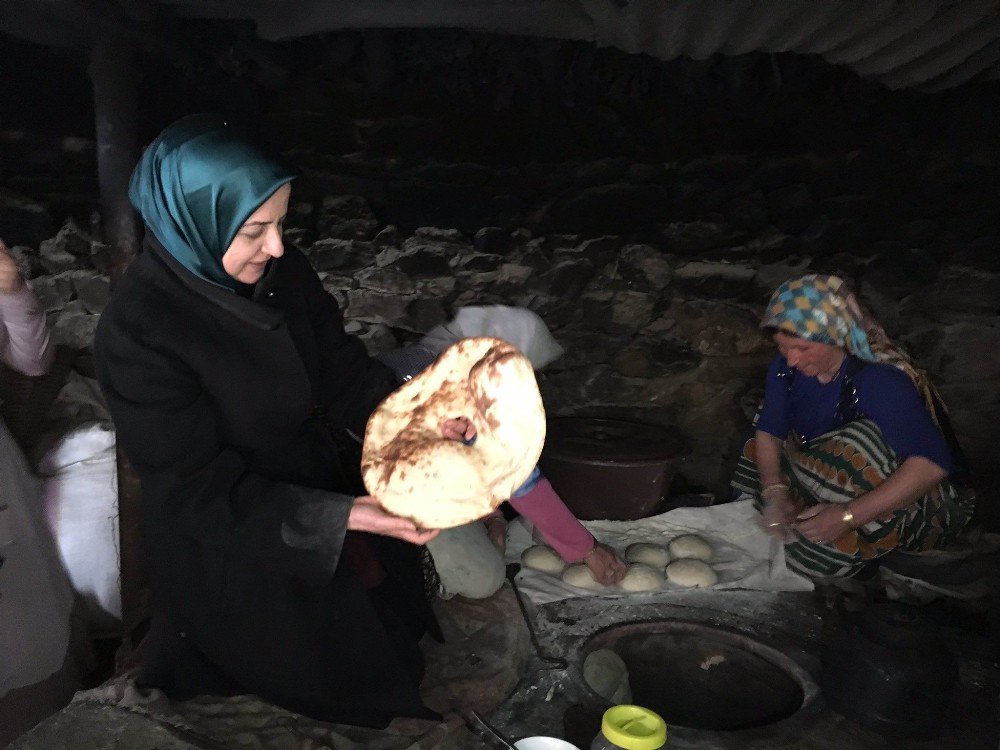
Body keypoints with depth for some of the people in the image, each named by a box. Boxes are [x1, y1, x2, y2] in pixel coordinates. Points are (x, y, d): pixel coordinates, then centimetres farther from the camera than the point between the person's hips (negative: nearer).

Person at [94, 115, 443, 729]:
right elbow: (198, 490, -26)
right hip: (236, 550, -5)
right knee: (348, 682, 17)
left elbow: (344, 369, -6)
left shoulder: (281, 270, -14)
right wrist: (344, 517, -33)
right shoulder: (136, 333, -30)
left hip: (326, 482, 6)